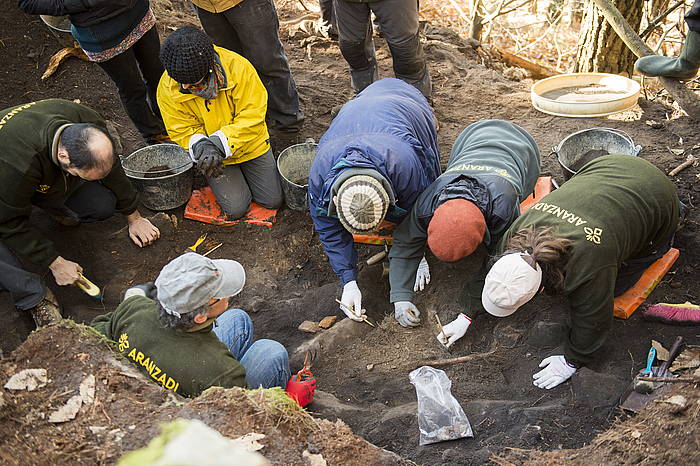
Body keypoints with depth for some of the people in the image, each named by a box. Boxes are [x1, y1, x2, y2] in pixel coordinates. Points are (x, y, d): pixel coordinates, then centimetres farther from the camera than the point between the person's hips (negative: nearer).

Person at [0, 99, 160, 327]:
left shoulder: (89, 122, -29)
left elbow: (113, 170, -9)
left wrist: (134, 218, 1)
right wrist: (55, 263, -25)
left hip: (50, 179, 5)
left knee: (104, 205, -16)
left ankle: (57, 207, 15)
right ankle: (35, 297, -15)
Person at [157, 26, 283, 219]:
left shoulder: (238, 66, -28)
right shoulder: (168, 88, -21)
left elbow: (252, 116, -24)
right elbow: (182, 131, -12)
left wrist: (220, 144, -34)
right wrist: (202, 147, -36)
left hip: (250, 145, 0)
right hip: (213, 154, 0)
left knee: (273, 200, 2)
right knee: (236, 208, -9)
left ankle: (243, 168, 30)